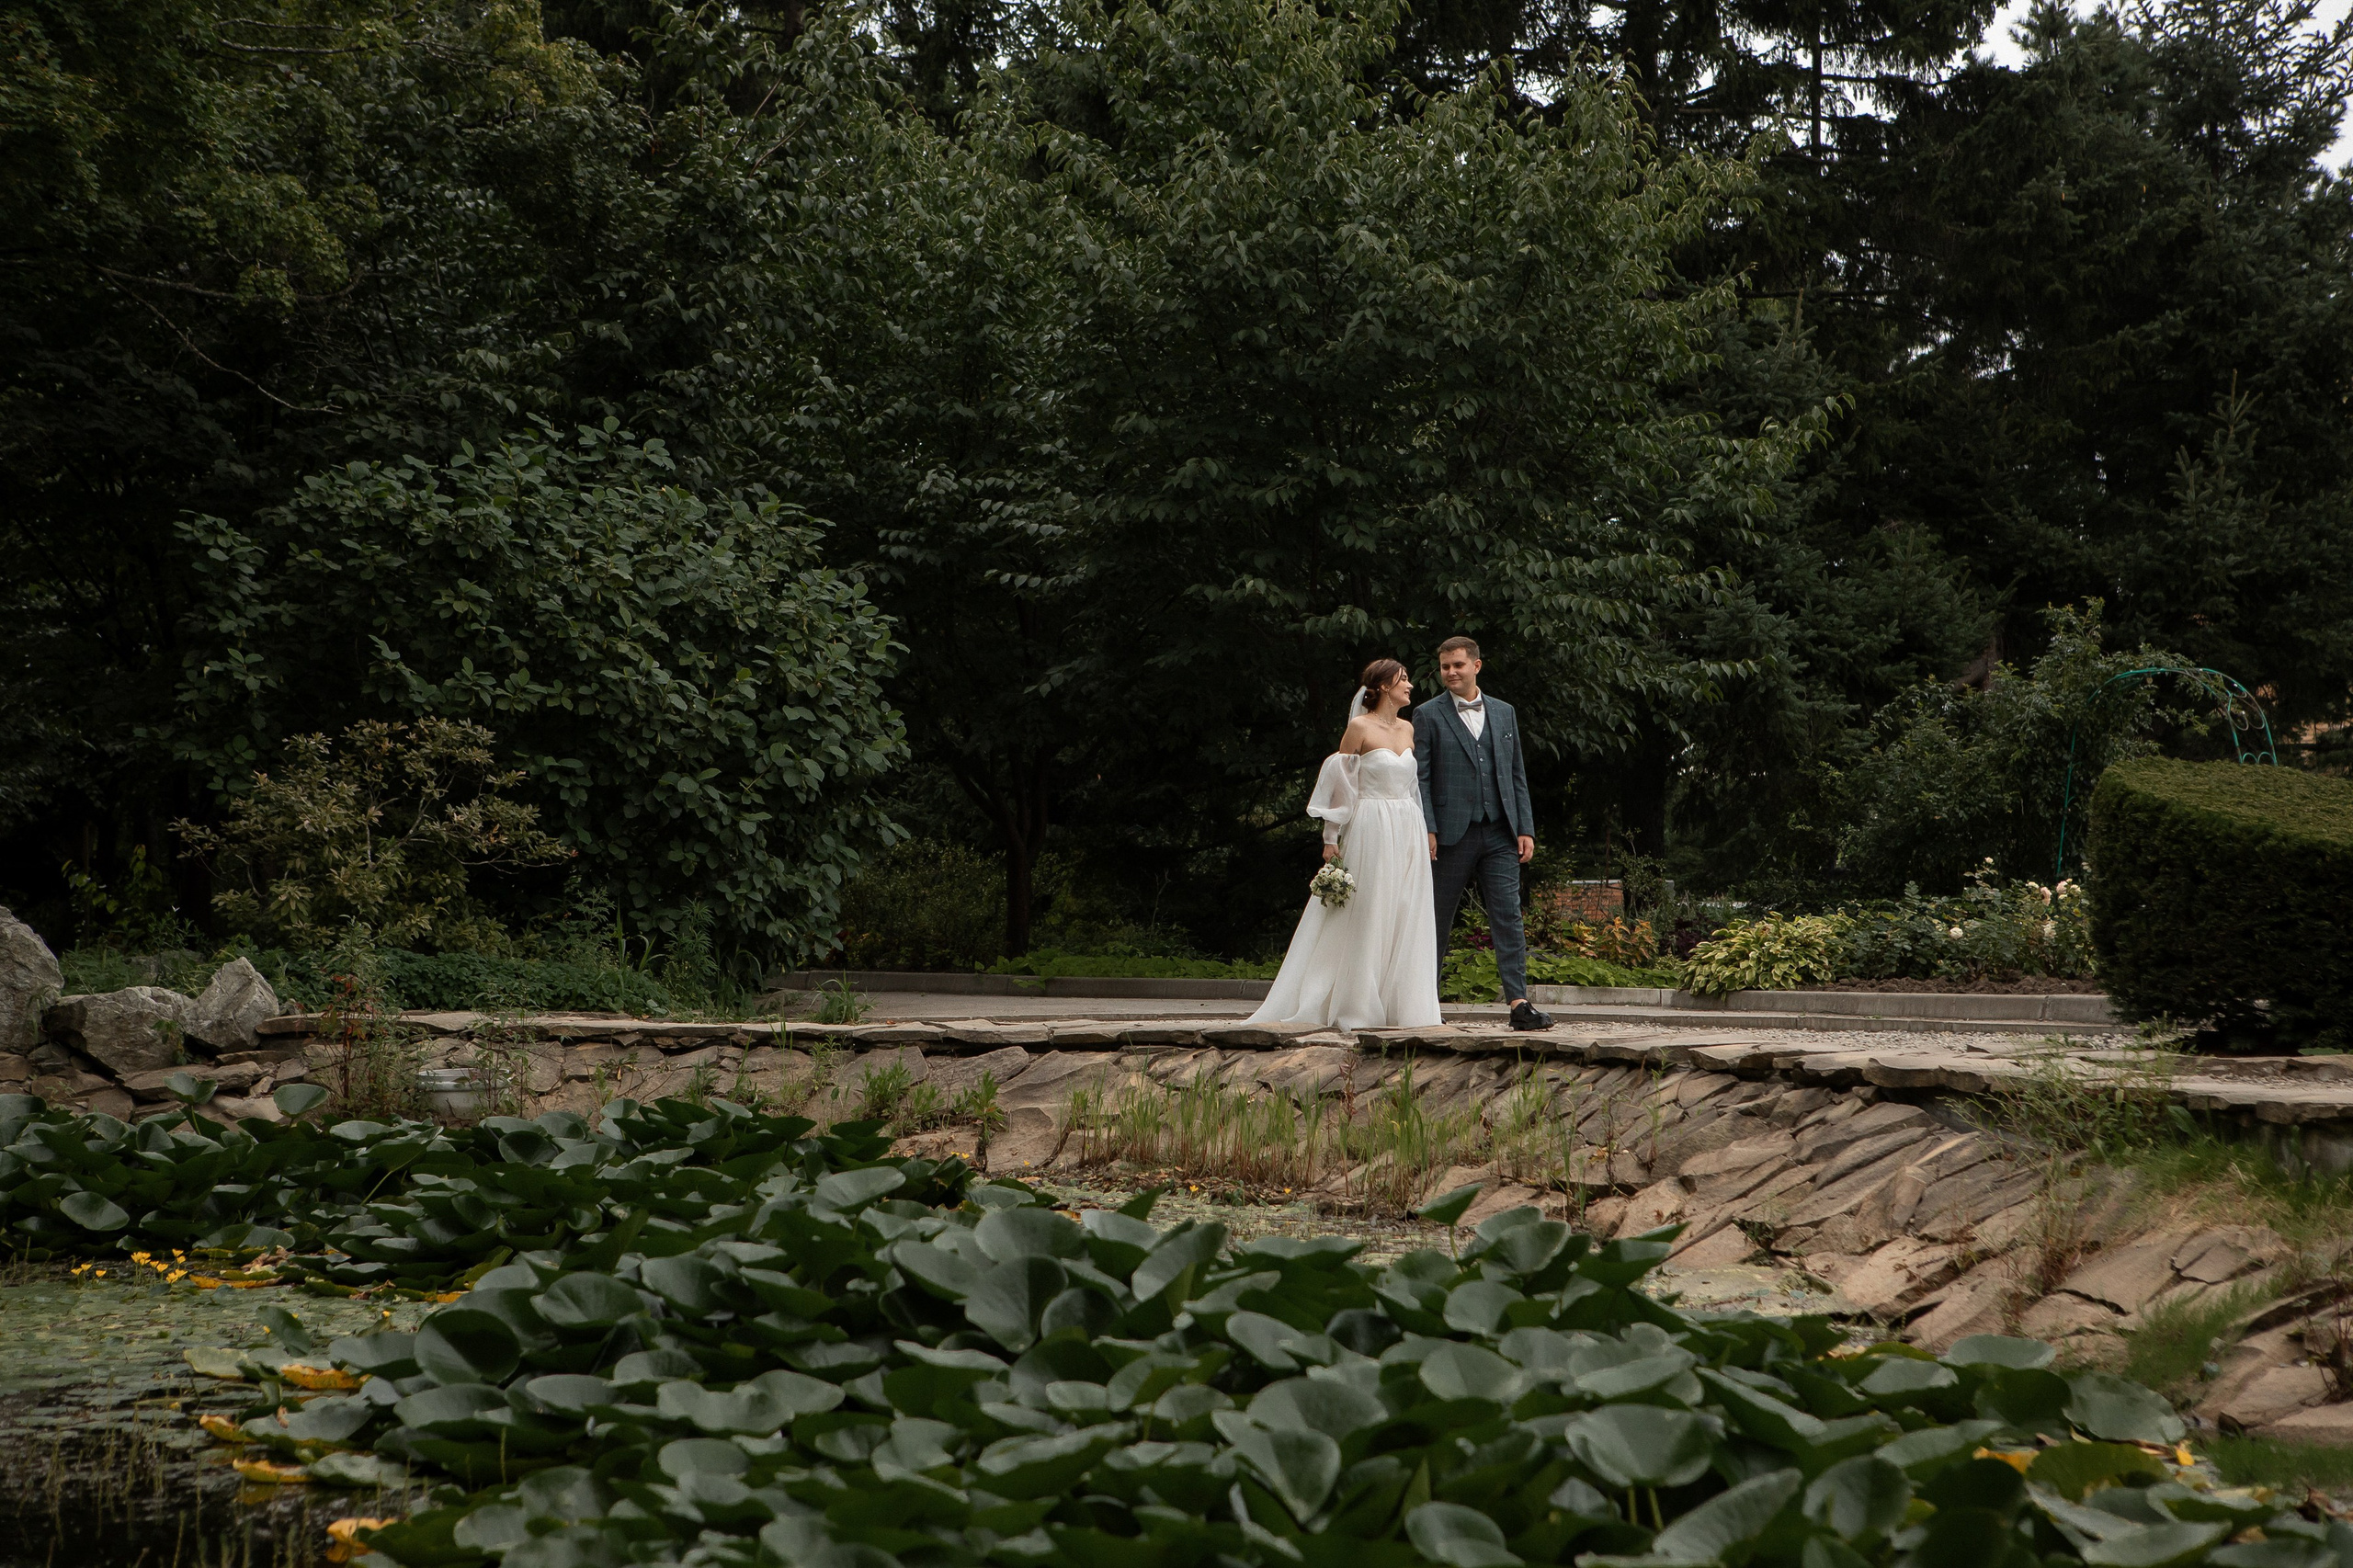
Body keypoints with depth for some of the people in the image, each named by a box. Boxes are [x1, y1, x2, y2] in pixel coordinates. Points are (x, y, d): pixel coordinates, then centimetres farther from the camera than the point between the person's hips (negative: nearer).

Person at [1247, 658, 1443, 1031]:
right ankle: (1358, 1009, 0)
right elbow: (1340, 783, -6)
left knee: (1405, 919, 4)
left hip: (1407, 833, 6)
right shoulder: (1360, 728, -6)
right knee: (1366, 920, -5)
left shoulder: (1407, 729, 13)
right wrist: (1331, 839, -8)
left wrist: (1423, 833, 17)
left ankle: (1401, 1006, 8)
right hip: (1371, 831, -6)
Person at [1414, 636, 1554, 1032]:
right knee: (1437, 923, 5)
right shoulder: (1428, 716, 3)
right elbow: (1419, 778, -2)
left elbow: (1517, 775, 15)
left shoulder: (1503, 713, 14)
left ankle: (1519, 1003, -10)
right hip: (1451, 834, -3)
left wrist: (1526, 829, 7)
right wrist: (1426, 830, -12)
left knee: (1509, 918, -6)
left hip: (1499, 835, 3)